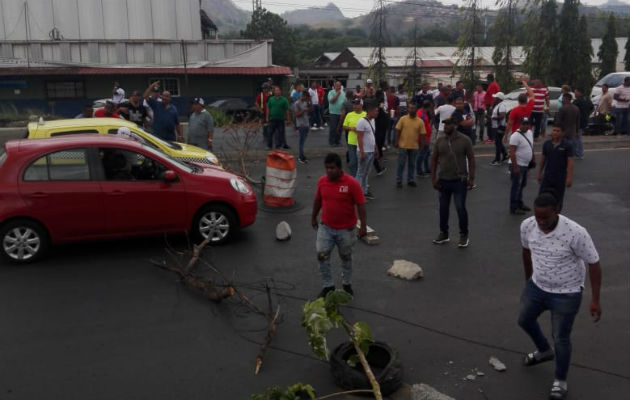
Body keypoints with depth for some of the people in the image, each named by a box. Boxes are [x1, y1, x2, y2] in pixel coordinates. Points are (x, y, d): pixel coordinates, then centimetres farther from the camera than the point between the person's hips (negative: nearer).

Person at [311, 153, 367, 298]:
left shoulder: (351, 183, -18)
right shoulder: (322, 181, -5)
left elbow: (360, 205, -15)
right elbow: (318, 200, 10)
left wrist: (363, 225, -18)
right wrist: (313, 217, 18)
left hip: (346, 229, -3)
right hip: (326, 227, 3)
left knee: (346, 257, 15)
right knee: (322, 255, -3)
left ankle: (347, 284, 35)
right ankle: (328, 285, 14)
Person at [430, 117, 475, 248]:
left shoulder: (465, 140, -8)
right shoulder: (439, 140, 0)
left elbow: (471, 159, -4)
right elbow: (434, 159, 5)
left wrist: (471, 178, -8)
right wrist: (433, 178, 1)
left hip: (459, 180, -4)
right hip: (443, 179, 4)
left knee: (460, 208, -2)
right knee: (443, 208, 12)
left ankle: (464, 235, 13)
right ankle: (443, 233, 26)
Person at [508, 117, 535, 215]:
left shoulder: (530, 133, 8)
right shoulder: (516, 136, -19)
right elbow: (512, 153, -22)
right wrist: (515, 167, -24)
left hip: (525, 165, 9)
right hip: (518, 165, -9)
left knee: (522, 185, 19)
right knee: (516, 187, -2)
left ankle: (519, 204, 32)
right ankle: (514, 208, 6)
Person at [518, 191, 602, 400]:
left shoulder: (576, 233, -31)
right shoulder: (527, 226, -15)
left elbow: (594, 264, -19)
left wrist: (595, 300, -19)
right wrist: (528, 279, 18)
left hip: (566, 294, -5)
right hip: (537, 287, 6)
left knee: (561, 338, 6)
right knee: (524, 320, 23)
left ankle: (560, 381, 31)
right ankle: (544, 351, 53)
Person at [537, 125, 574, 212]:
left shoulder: (567, 145, -7)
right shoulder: (546, 144, 4)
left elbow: (570, 162, -10)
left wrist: (569, 177, -15)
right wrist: (539, 174, 12)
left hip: (560, 177, -2)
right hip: (547, 176, 2)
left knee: (558, 199, 8)